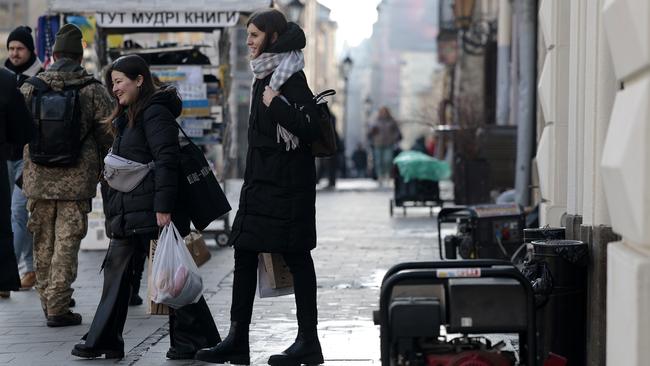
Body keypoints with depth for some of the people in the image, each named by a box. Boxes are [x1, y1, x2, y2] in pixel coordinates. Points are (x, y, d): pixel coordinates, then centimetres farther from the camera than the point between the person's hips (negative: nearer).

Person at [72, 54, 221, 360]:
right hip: (129, 211, 10)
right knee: (117, 269, 7)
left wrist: (164, 208, -24)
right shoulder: (128, 117, 20)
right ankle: (104, 341, 9)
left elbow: (167, 160, -19)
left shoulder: (155, 113, -11)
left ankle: (192, 339, 7)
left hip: (153, 210, -10)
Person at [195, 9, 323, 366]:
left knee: (296, 257, -2)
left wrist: (275, 105, -22)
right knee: (244, 254, 7)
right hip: (261, 180, 9)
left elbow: (310, 129, -21)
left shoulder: (290, 77, -13)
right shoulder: (264, 76, 14)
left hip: (287, 183, -9)